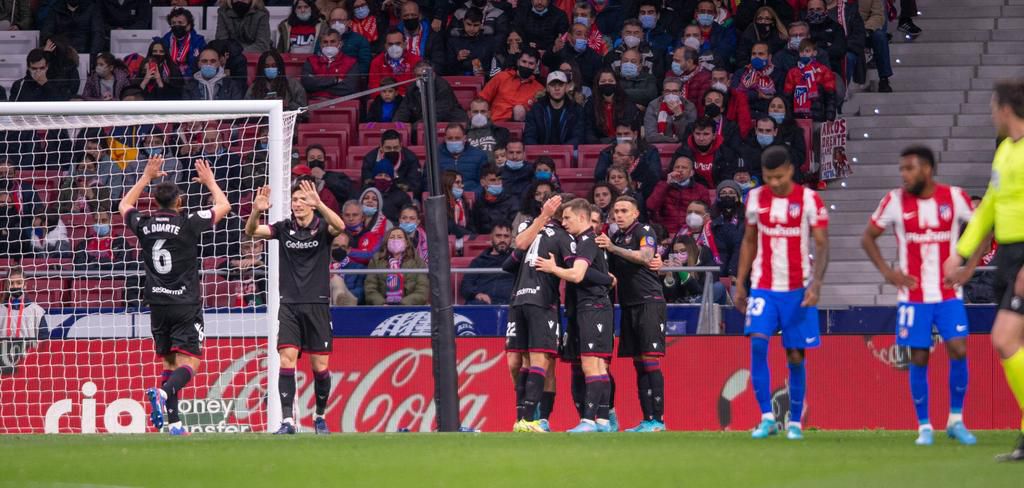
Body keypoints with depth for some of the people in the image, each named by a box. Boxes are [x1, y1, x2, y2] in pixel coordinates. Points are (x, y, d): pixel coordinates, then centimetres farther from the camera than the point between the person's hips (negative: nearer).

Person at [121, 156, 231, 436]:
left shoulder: (145, 225, 2)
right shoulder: (188, 223, -8)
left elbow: (124, 206, 26)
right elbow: (224, 206, 6)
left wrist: (146, 177, 29)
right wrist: (209, 181, 21)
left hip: (158, 305, 5)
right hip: (185, 305, -5)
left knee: (170, 363, 12)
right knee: (189, 363, -8)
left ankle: (174, 423, 6)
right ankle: (162, 392, -36)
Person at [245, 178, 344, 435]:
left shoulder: (322, 227, -3)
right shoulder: (285, 227, 4)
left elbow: (339, 226, -25)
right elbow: (252, 231, -8)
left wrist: (319, 204, -41)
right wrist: (257, 211, -29)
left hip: (317, 305, -1)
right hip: (289, 305, 1)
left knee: (320, 365, 2)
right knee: (287, 360, -11)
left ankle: (320, 417, 21)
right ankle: (287, 421, -13)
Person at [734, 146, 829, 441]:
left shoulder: (810, 200, -6)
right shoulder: (756, 199, 4)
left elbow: (822, 245, -8)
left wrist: (816, 282, -22)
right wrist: (740, 284, 11)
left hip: (798, 290, -2)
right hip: (763, 288, 2)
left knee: (796, 356, 2)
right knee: (758, 343, -17)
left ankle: (795, 422, 14)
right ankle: (767, 417, -14)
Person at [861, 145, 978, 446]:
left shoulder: (955, 197, -5)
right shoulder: (895, 201, -5)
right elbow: (868, 238, 7)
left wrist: (968, 268, -3)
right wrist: (887, 272, -4)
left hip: (949, 294, 0)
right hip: (914, 295, 0)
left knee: (958, 351, -11)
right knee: (919, 359, 0)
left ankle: (956, 421, 4)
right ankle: (924, 427, 11)